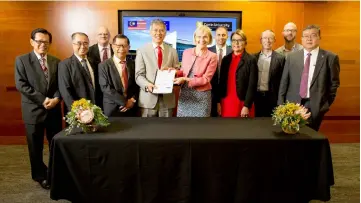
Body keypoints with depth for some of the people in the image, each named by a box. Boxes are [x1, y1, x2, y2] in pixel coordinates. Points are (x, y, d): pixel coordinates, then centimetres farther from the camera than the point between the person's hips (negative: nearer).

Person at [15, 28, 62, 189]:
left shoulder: (56, 62, 8)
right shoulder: (21, 60, -1)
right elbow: (21, 85, -10)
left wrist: (56, 98, -14)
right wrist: (43, 100, -16)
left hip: (54, 110, 3)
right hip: (33, 110, -2)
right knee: (36, 147, 10)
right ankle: (40, 176, 28)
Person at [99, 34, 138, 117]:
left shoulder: (133, 64, 7)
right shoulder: (104, 65, -4)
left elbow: (137, 84, 6)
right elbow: (105, 87, -13)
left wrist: (133, 100, -11)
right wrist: (124, 102, -16)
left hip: (131, 108, 3)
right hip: (112, 109, -3)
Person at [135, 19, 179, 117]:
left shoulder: (172, 51, 11)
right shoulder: (142, 50, 2)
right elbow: (139, 75, -3)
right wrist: (147, 85, -23)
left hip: (167, 99, 2)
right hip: (148, 98, -2)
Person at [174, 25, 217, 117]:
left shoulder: (212, 56, -7)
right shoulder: (186, 52, 5)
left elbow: (206, 79, -11)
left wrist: (185, 80, -19)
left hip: (201, 96, -3)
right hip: (184, 94, 4)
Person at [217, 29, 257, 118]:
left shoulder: (251, 60, -4)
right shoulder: (226, 59, 10)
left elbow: (252, 85, -8)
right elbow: (221, 82, 10)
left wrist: (246, 106, -13)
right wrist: (218, 102, 5)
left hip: (242, 104, -4)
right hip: (226, 103, 4)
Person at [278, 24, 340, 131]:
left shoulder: (330, 58, 0)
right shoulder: (292, 57, 6)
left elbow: (334, 83, 5)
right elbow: (284, 82, 6)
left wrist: (326, 104, 2)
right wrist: (281, 104, 2)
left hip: (315, 105, -2)